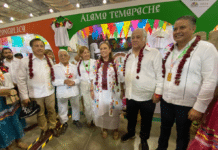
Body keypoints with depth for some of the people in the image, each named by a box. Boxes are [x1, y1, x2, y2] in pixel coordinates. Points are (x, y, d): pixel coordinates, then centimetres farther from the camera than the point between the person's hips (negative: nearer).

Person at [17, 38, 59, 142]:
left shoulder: (49, 60, 1)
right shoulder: (25, 61, -8)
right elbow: (21, 80, -6)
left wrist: (53, 87, 6)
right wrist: (24, 96, -7)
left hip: (49, 92, 2)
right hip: (35, 94, -2)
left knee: (51, 110, 15)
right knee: (40, 113, 16)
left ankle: (52, 127, 38)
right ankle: (44, 129, 39)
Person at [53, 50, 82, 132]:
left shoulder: (74, 66, 6)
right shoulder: (55, 67, -2)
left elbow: (79, 78, 4)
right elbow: (53, 81, -9)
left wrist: (74, 82, -17)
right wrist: (64, 81, -22)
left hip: (74, 91, 2)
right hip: (62, 92, -2)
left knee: (76, 106, 16)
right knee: (62, 109, 11)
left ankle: (76, 119, 41)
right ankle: (64, 123, 36)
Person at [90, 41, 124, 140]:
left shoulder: (116, 64, -3)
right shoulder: (97, 63, 3)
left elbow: (120, 79, -2)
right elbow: (94, 78, 5)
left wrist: (121, 91, -4)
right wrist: (92, 90, 3)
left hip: (112, 92, -2)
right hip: (100, 92, 2)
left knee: (114, 111, 9)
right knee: (101, 110, 12)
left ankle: (115, 129, 35)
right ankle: (104, 128, 38)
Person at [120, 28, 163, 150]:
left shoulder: (154, 53, -9)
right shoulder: (129, 55, 8)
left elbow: (160, 74, -10)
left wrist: (158, 92, -13)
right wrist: (126, 90, 16)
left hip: (147, 95, -4)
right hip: (130, 94, 5)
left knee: (146, 120, 17)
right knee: (131, 117, 24)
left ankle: (144, 139, 45)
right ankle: (131, 133, 52)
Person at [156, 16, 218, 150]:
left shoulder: (206, 48, -12)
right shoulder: (172, 50, 6)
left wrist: (199, 107, -16)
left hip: (186, 105, -5)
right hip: (166, 101, 6)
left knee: (182, 134, 17)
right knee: (164, 128, 24)